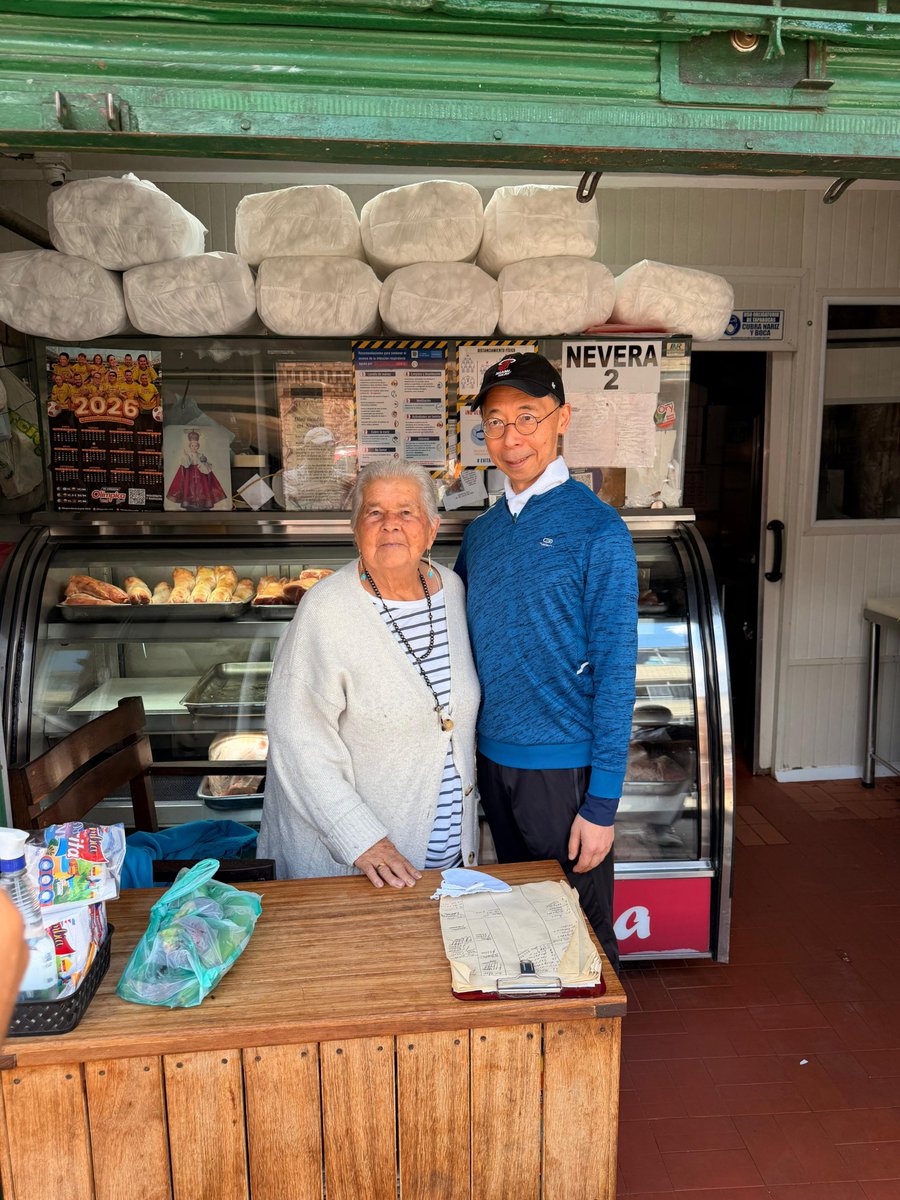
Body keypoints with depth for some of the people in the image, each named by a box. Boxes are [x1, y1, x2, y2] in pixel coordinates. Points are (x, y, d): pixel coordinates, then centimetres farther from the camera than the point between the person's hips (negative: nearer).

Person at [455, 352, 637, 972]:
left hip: (564, 766, -5)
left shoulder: (597, 528, -13)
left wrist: (602, 803, -15)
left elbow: (615, 670, -14)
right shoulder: (482, 532, 5)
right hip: (493, 758, 6)